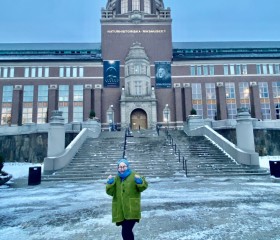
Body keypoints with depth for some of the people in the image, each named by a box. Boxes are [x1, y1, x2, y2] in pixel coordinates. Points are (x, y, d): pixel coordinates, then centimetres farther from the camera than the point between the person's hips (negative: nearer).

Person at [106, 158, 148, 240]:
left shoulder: (133, 176, -3)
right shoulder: (116, 178, 10)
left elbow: (143, 187, -4)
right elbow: (110, 192, 5)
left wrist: (139, 181, -25)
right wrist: (110, 183, -12)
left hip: (131, 210, -5)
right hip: (120, 211, 5)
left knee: (126, 232, -12)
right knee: (127, 231, 17)